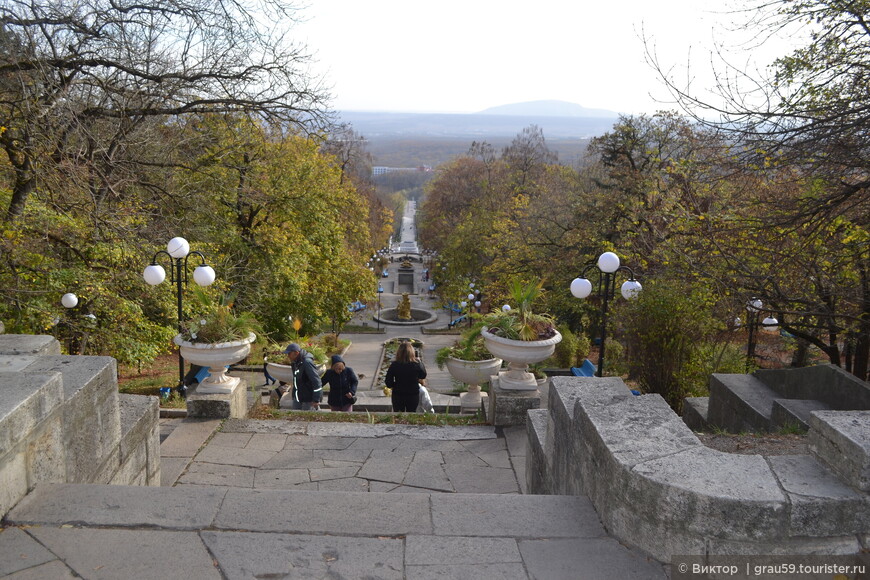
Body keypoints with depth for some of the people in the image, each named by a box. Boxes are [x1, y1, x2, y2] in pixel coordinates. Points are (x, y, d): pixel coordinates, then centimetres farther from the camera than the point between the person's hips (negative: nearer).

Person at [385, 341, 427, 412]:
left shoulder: (394, 365, -16)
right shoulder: (417, 364, -17)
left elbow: (388, 383, -11)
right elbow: (423, 376, 3)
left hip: (397, 396, 0)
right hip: (413, 395, 0)